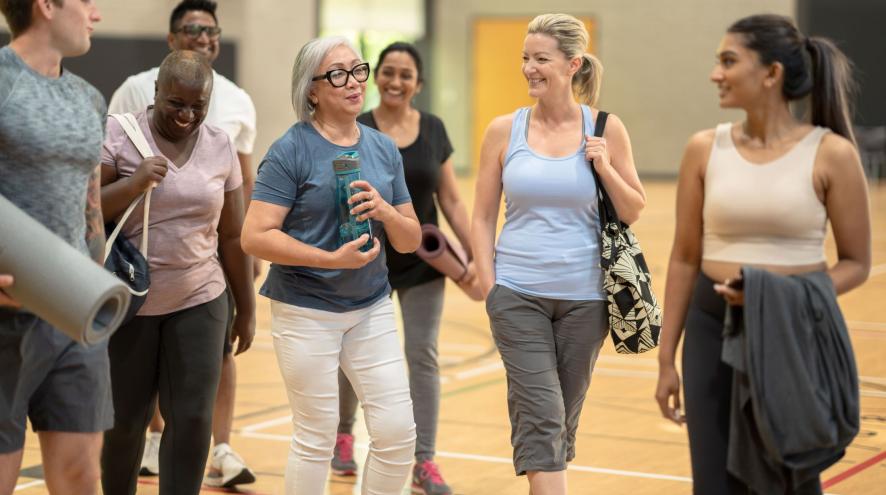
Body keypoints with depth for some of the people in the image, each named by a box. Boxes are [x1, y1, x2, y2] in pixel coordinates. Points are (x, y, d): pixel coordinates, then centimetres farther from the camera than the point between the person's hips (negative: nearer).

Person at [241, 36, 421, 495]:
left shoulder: (384, 148, 6)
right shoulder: (291, 151, -10)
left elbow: (410, 240, 9)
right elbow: (255, 236, -17)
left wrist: (386, 212, -13)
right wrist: (332, 258, -24)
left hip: (372, 307, 5)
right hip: (307, 310, -5)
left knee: (398, 433, 1)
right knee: (316, 439, 3)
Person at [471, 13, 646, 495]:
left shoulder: (604, 129, 0)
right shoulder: (504, 130, 0)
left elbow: (633, 212, 5)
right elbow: (482, 219, 5)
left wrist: (605, 168, -11)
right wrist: (489, 287, -2)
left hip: (583, 296, 1)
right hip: (517, 293, -1)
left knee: (564, 415, 12)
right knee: (540, 414, -9)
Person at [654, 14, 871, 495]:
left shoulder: (830, 154, -8)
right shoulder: (705, 149, 1)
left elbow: (856, 262, -1)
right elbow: (685, 259, 6)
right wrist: (666, 357, 6)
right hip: (713, 329, 3)